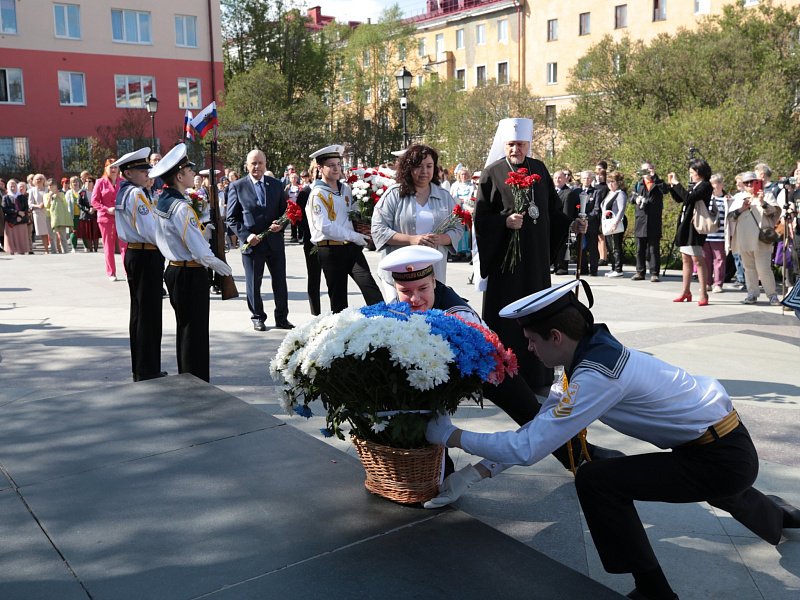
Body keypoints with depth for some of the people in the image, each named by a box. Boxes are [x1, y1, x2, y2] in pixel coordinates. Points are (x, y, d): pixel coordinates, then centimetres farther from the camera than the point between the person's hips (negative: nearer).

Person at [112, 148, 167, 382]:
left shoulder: (124, 193, 14)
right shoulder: (137, 194, -16)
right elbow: (150, 230, -21)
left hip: (134, 254, 10)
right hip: (147, 256, -10)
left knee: (139, 311, 15)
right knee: (149, 312, -4)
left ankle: (139, 367, 25)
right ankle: (147, 370, 2)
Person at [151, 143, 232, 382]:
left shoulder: (161, 202, 8)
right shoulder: (181, 207, -21)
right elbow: (199, 250, -22)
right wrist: (218, 264, -7)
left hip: (174, 270, 10)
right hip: (191, 274, -10)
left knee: (184, 327, 18)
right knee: (196, 331, -2)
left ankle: (186, 378, 28)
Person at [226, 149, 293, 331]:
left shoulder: (276, 185, 8)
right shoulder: (237, 187, -1)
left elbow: (285, 211, 14)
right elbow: (231, 218, -1)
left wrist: (280, 224, -8)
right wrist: (246, 235, -14)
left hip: (275, 241, 3)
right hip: (252, 242, -2)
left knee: (280, 281, 7)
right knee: (254, 283, 7)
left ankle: (281, 318, 19)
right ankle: (258, 318, 22)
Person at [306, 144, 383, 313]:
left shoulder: (346, 188, 12)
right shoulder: (318, 194, -9)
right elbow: (324, 226, -19)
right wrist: (353, 236, -16)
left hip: (351, 247, 5)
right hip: (330, 250, -5)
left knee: (370, 286, -12)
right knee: (338, 298, 6)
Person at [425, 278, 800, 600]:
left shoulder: (596, 376, -30)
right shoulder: (592, 351, -2)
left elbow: (529, 448, -30)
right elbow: (540, 426, 6)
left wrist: (452, 436, -20)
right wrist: (480, 469, 5)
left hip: (723, 459, -10)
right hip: (723, 440, 10)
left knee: (595, 481, -19)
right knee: (715, 484, 43)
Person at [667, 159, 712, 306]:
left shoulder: (705, 186, -10)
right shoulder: (694, 186, 15)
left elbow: (689, 198, -24)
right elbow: (679, 199, 22)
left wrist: (677, 183, -16)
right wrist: (671, 185, 13)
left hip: (695, 227, -9)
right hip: (685, 226, 9)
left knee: (697, 260, -9)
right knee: (686, 259, 14)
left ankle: (703, 295, -7)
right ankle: (686, 292, 22)